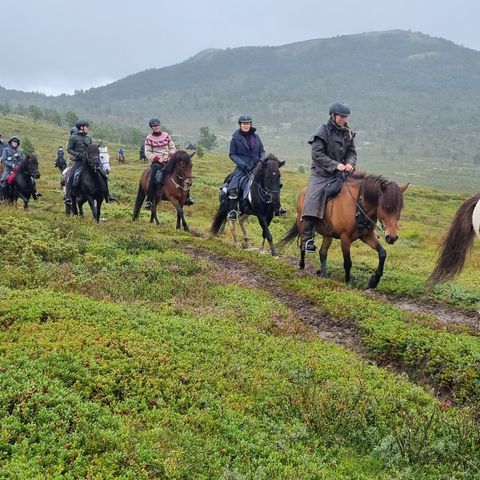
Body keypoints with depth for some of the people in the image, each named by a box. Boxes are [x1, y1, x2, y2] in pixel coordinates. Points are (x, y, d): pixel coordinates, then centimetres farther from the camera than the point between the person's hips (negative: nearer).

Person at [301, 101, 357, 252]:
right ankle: (307, 239, -18)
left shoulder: (348, 133, 10)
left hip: (340, 173, 6)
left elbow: (352, 152, 13)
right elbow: (317, 154, -14)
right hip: (321, 174, -6)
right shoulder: (323, 131, -7)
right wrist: (335, 165, -21)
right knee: (313, 201, -20)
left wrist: (350, 163, -11)